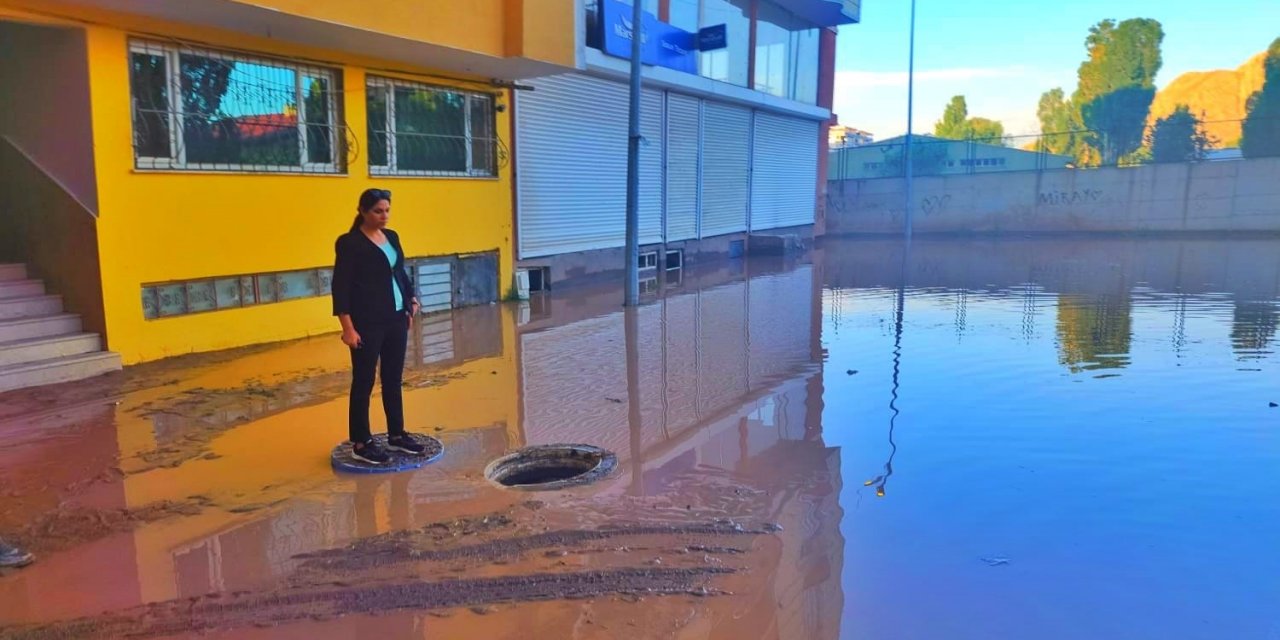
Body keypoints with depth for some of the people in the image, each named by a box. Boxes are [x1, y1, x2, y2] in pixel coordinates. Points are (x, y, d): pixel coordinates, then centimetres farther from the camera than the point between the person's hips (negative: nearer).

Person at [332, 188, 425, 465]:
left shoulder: (391, 237, 10)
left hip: (396, 319, 7)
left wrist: (411, 300, 7)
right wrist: (348, 327, -17)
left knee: (393, 380, 13)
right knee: (364, 382, 2)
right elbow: (341, 286, -12)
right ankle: (361, 443, 12)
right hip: (367, 323, -6)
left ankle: (397, 435, 24)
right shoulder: (349, 243, -10)